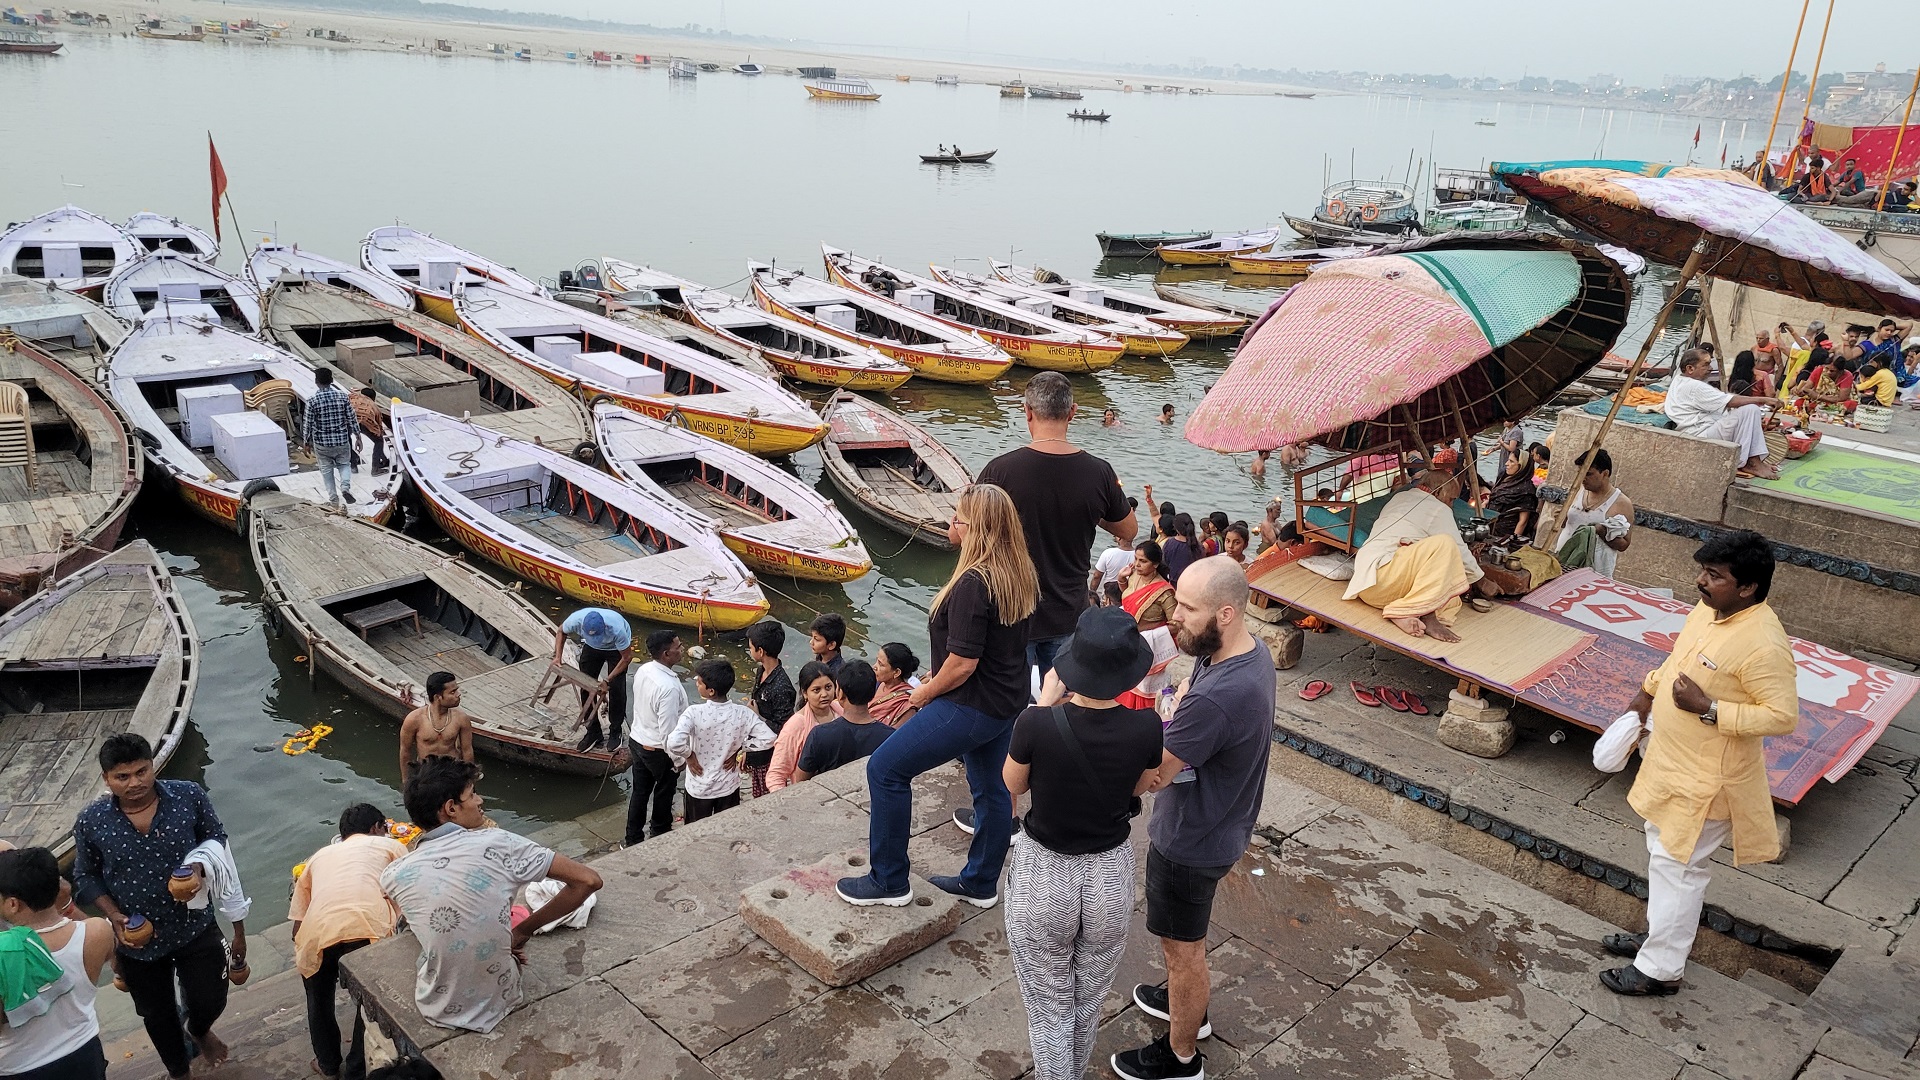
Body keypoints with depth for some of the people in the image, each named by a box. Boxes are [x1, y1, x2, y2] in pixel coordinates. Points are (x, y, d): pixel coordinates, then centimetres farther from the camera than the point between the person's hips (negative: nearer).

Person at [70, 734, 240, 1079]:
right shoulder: (90, 822, -17)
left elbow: (216, 840, -3)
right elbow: (86, 876, -1)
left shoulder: (189, 796, -19)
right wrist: (114, 916, -14)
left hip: (195, 926, -1)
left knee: (210, 1001, 11)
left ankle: (199, 1031, 52)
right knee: (157, 1015, 21)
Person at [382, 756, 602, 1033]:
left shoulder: (393, 876, -10)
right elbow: (588, 880, -16)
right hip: (498, 1004, -1)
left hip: (437, 1011, 1)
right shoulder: (498, 844, -17)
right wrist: (524, 930, -4)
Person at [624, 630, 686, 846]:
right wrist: (677, 759, -15)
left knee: (639, 792, 20)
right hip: (658, 750, -7)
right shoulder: (669, 687, -33)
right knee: (664, 793, 18)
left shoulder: (643, 671, -7)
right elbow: (667, 730, -28)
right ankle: (661, 834, 40)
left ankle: (633, 839, 33)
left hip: (637, 741, 7)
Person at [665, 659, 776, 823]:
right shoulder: (742, 713, -16)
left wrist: (688, 755, -18)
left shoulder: (695, 713, -25)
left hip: (699, 788, -2)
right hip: (729, 786, 2)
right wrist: (739, 748, -5)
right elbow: (768, 739, -17)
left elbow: (674, 743, -38)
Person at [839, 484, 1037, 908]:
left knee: (886, 769, 2)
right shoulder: (1020, 573, 1)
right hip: (1007, 702, 10)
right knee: (992, 789, 20)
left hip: (970, 706, -10)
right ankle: (981, 884, 36)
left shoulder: (973, 583, -27)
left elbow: (963, 663, -25)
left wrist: (926, 692, -7)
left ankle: (889, 882, 11)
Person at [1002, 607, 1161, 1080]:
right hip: (1111, 876, 3)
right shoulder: (1146, 727, -20)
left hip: (1043, 874, -3)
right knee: (1090, 997, 28)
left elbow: (1013, 784, -5)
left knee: (1049, 1004, 20)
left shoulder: (1037, 724, -27)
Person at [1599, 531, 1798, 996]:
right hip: (1672, 761, 9)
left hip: (1707, 779, -9)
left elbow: (1784, 715, -27)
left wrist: (1708, 709, -29)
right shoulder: (1709, 610, 0)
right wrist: (1648, 692, 17)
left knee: (1677, 866, 2)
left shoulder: (1762, 645, -28)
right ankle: (1661, 935, 41)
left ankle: (1660, 969, 15)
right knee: (1663, 851, 22)